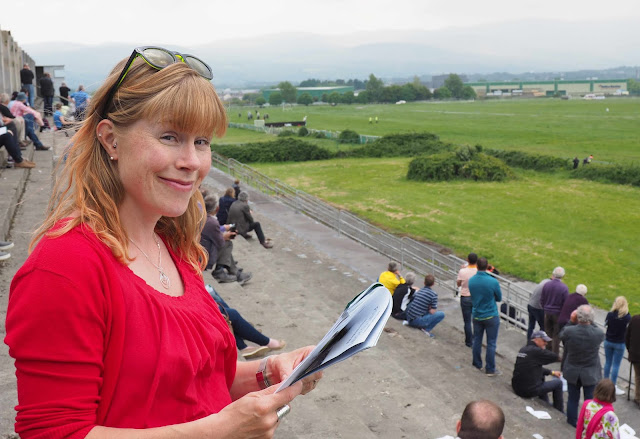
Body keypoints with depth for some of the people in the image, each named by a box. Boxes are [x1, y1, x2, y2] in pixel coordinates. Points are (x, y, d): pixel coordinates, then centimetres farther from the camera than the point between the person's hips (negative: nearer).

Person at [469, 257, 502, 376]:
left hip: (476, 316, 4)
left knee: (477, 340, 18)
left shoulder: (471, 281, -7)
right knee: (491, 343, 5)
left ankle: (477, 364, 31)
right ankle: (490, 369, 10)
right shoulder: (493, 282, -20)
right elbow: (499, 298, -5)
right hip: (491, 316, -4)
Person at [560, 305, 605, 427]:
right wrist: (590, 322, -4)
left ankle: (572, 420, 37)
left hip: (572, 372, 1)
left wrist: (571, 321, -4)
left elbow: (561, 334, -2)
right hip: (591, 374, -1)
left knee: (573, 398, 20)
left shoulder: (569, 331, -25)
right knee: (590, 399, 19)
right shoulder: (599, 334, -25)